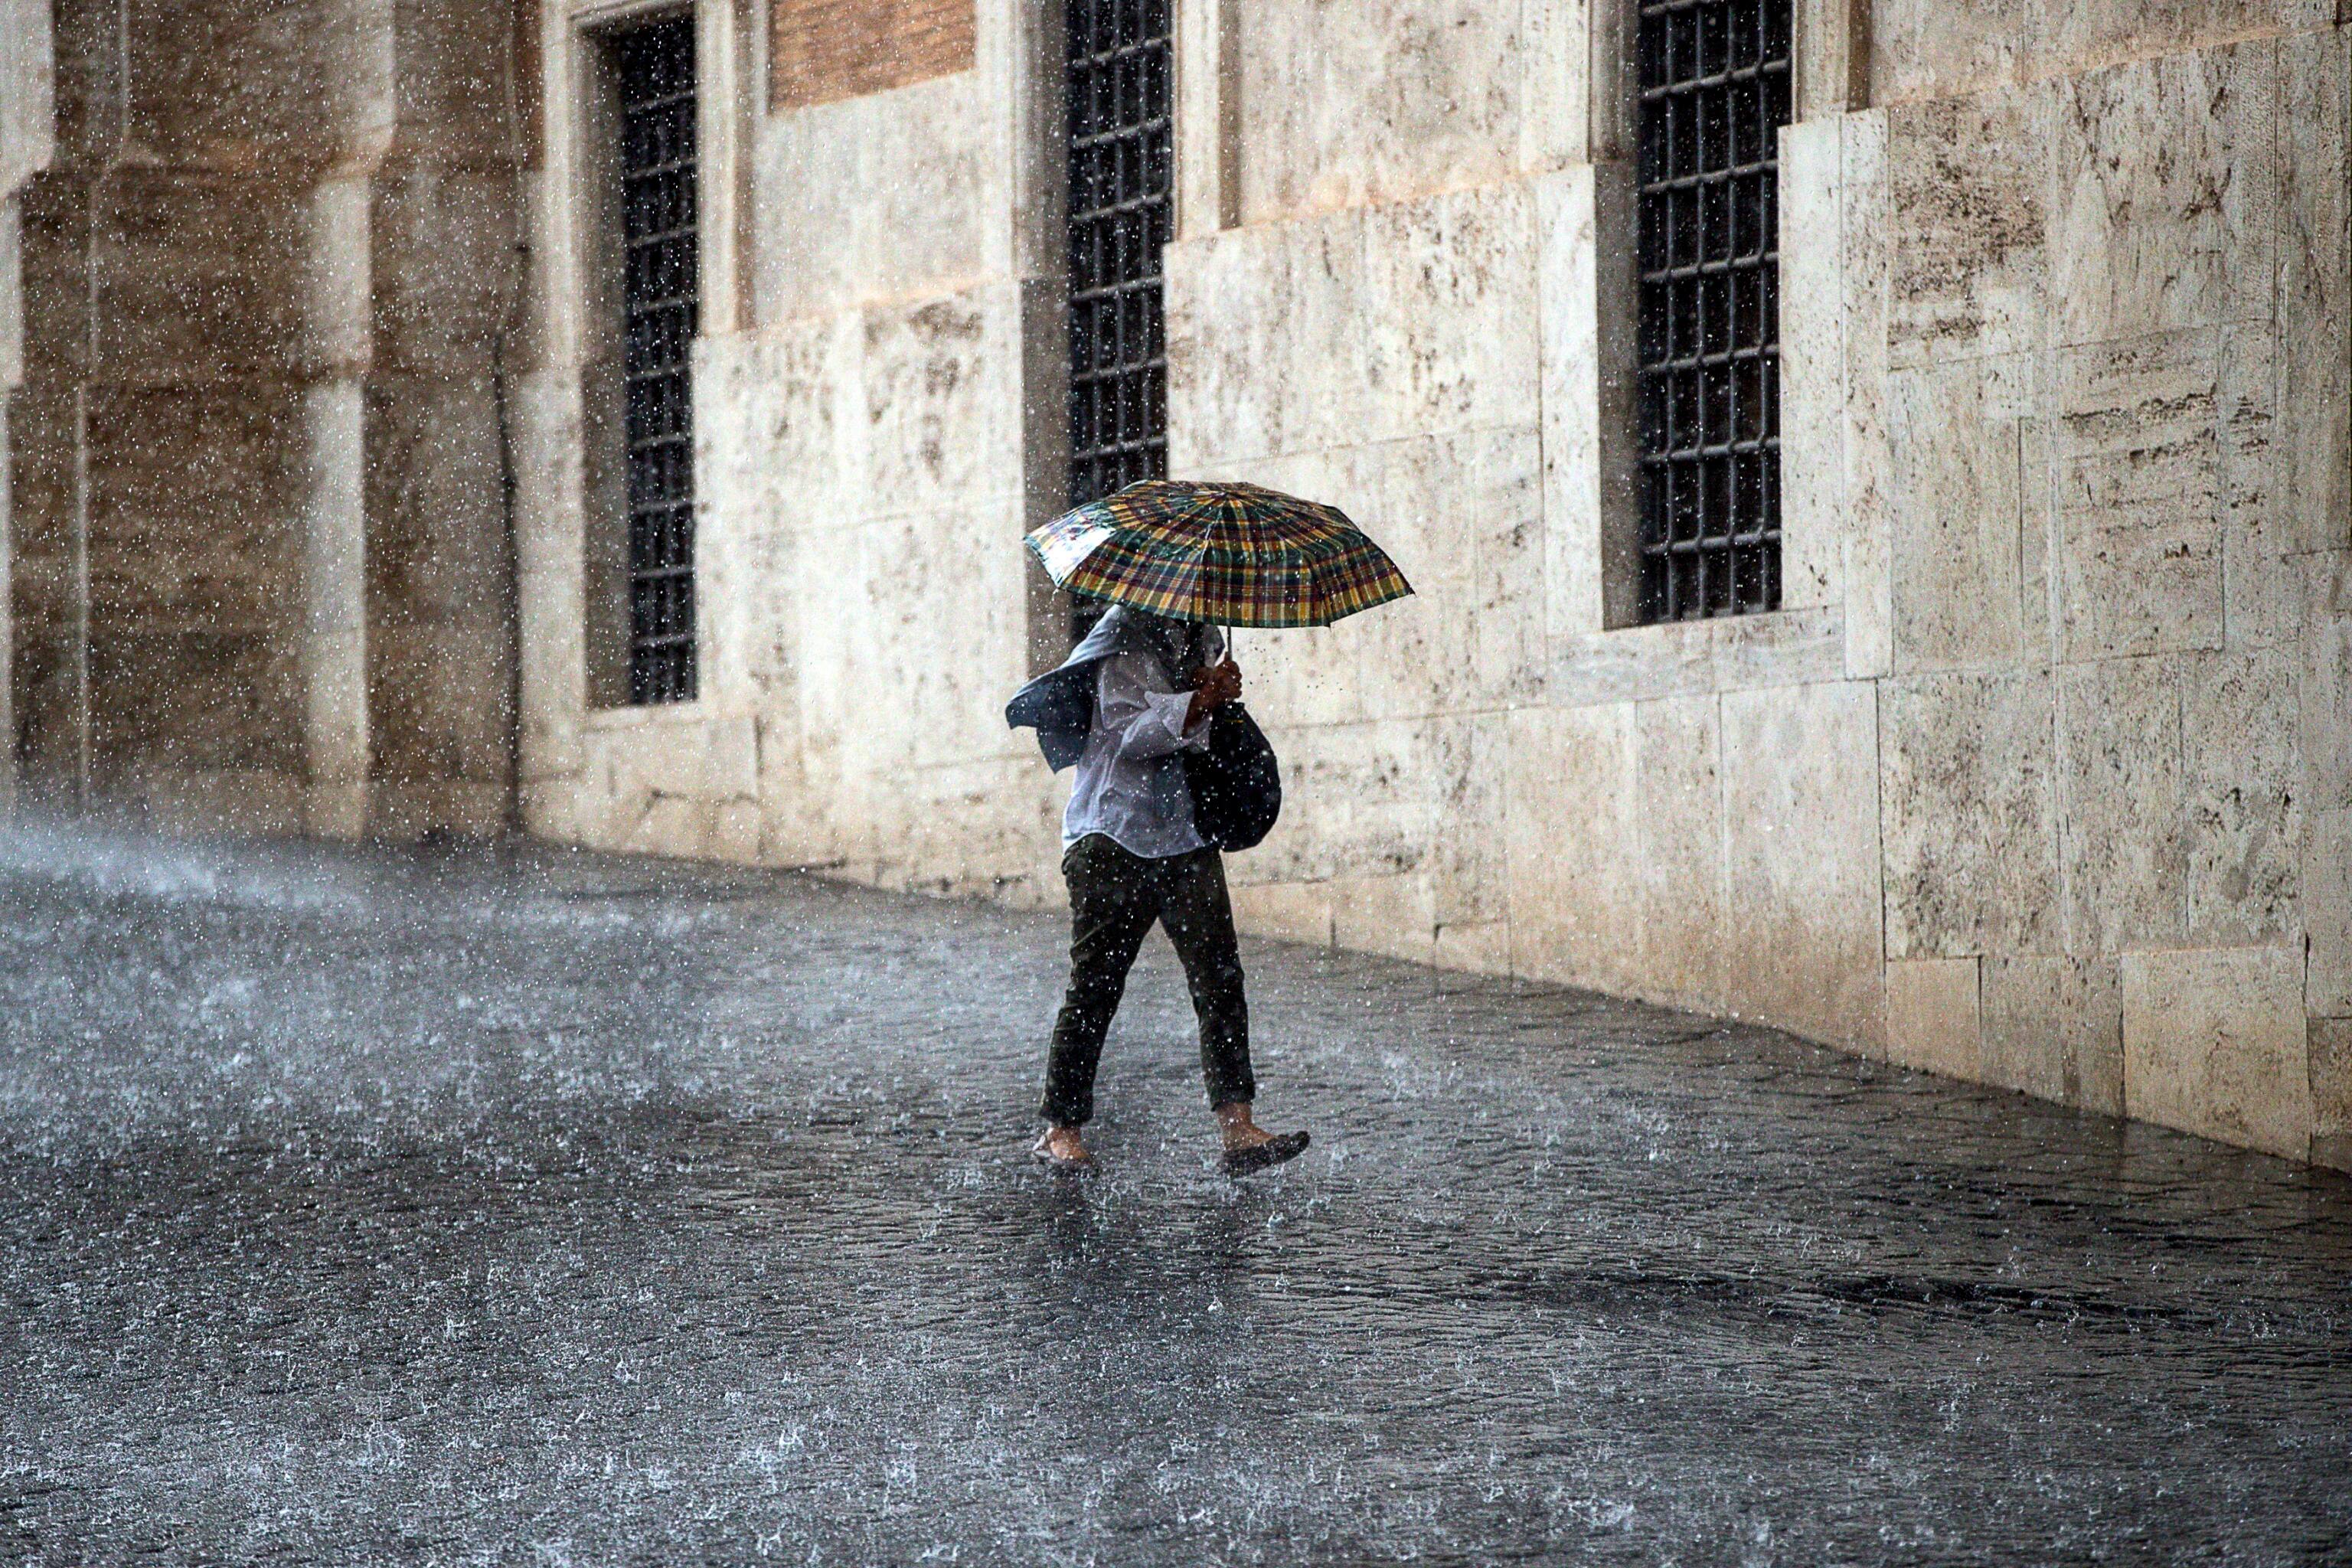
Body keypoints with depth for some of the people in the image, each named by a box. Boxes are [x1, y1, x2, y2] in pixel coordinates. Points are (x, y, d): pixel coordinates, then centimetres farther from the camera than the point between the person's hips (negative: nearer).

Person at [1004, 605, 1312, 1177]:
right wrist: (1199, 701, -29)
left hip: (1188, 837, 6)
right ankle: (1061, 1130, 9)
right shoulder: (1125, 640, -8)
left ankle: (1237, 1129, -9)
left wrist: (1218, 691, 3)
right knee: (1096, 984, -1)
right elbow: (1129, 735, -18)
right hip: (1116, 836, -6)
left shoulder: (1203, 637, 14)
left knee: (1219, 976, -5)